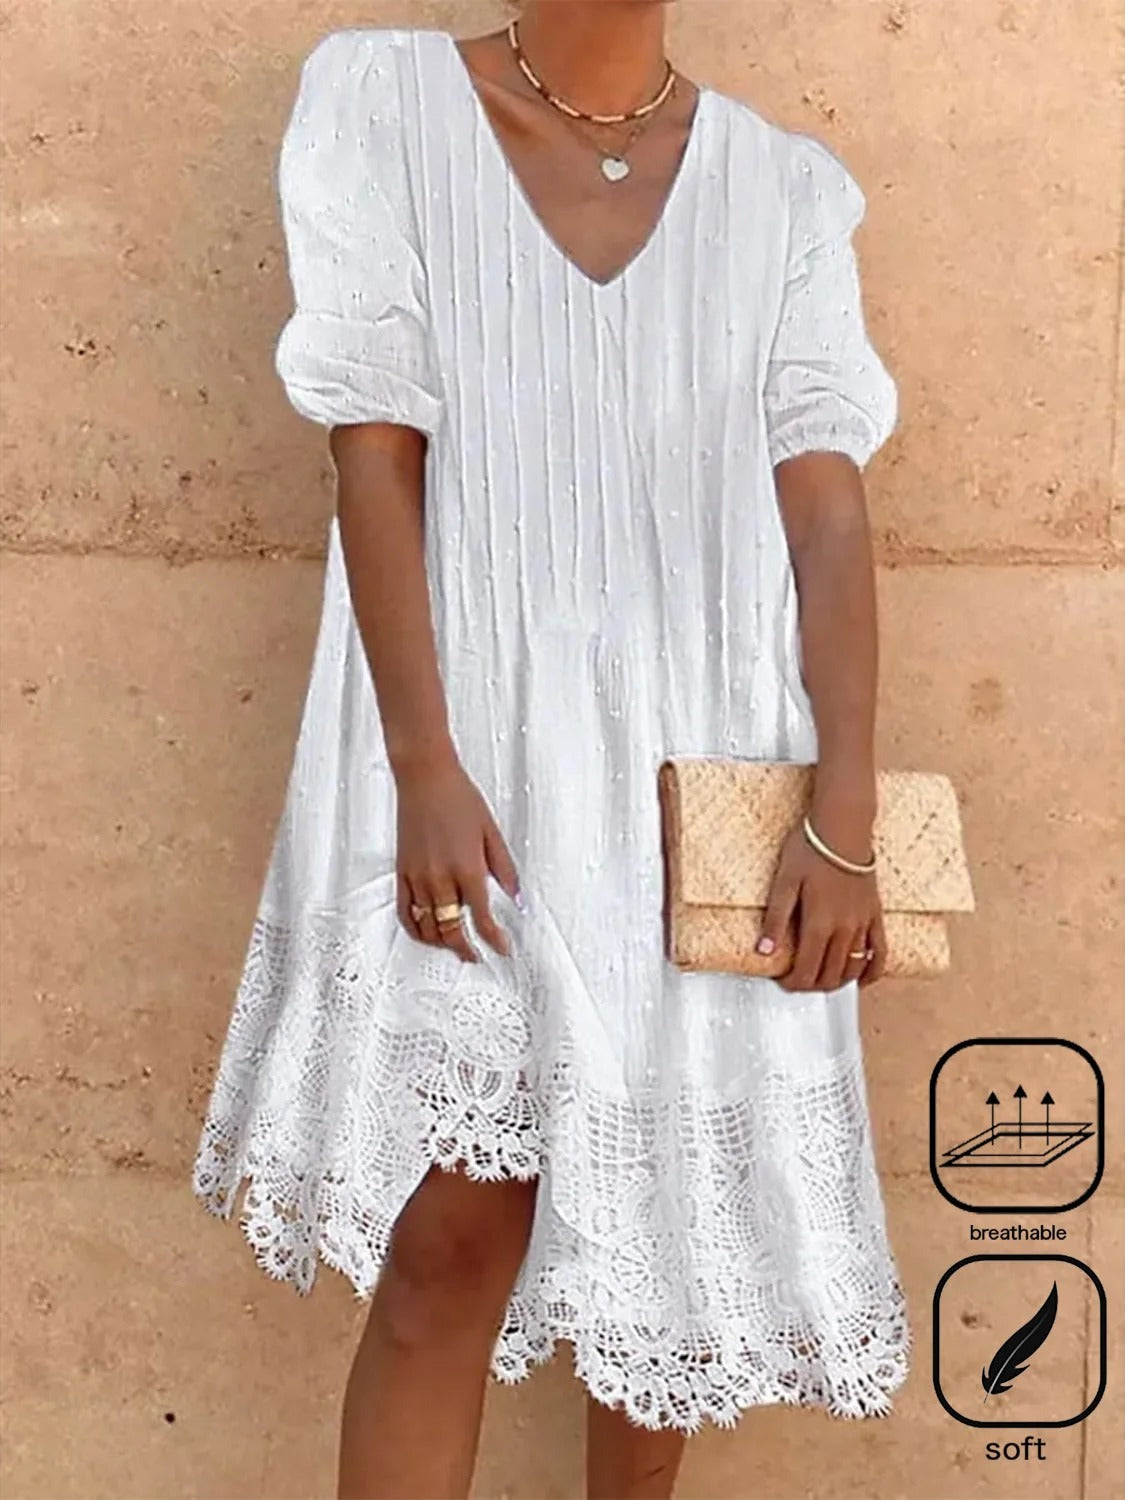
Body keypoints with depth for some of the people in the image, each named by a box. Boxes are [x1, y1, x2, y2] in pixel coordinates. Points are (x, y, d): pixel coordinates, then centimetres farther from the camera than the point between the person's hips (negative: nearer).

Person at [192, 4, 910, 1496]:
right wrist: (425, 765, -13)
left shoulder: (786, 186, 6)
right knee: (452, 1229, -4)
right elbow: (376, 454, -5)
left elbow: (828, 509, -1)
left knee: (673, 1217, 11)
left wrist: (845, 813, -9)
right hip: (473, 742, -2)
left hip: (705, 765, 3)